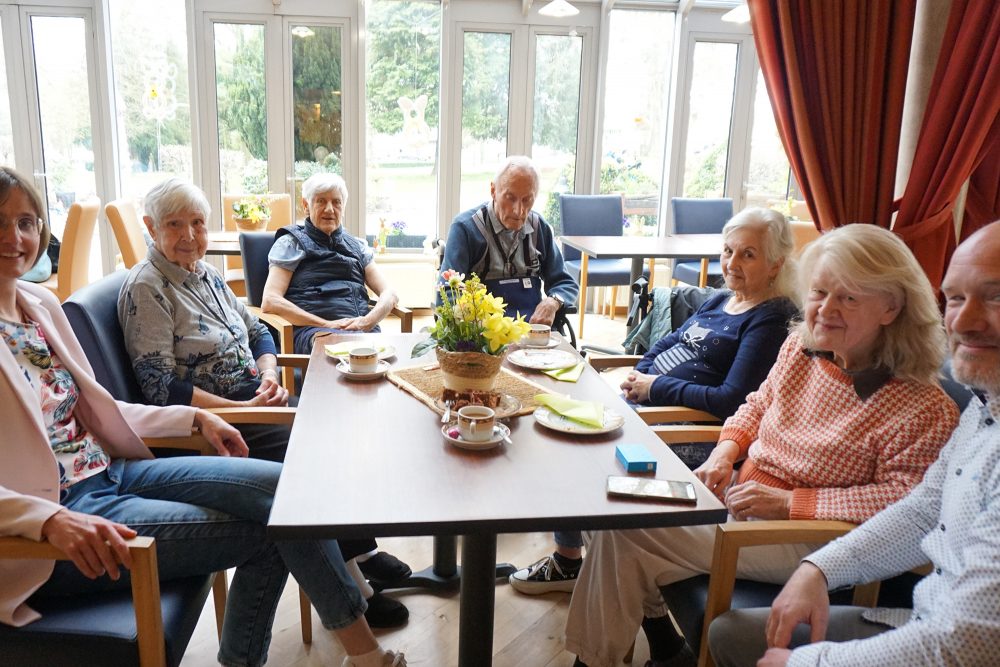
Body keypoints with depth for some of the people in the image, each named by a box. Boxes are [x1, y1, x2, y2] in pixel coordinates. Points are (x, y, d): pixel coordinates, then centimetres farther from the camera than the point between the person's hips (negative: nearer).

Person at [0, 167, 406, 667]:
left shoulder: (40, 304, 10)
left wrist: (195, 418, 8)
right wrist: (52, 520, -33)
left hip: (110, 471, 7)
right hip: (57, 509, -7)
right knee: (269, 529, -13)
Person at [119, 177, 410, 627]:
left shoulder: (206, 274, 12)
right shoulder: (146, 287, -11)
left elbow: (257, 332, 19)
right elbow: (161, 387, -18)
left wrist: (269, 375, -3)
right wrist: (240, 409, -21)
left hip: (254, 399, 8)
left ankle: (361, 550, 7)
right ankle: (351, 593, -7)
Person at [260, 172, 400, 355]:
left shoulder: (357, 246, 27)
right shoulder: (291, 243, 14)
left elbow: (389, 295, 18)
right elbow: (270, 302, -1)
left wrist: (367, 321, -6)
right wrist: (327, 324, -10)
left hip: (364, 328, 5)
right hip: (314, 330, -4)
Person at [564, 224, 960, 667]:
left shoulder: (923, 409, -20)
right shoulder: (800, 347, 0)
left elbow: (902, 500, -24)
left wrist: (789, 502, -24)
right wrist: (726, 450, -4)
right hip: (738, 496, 7)